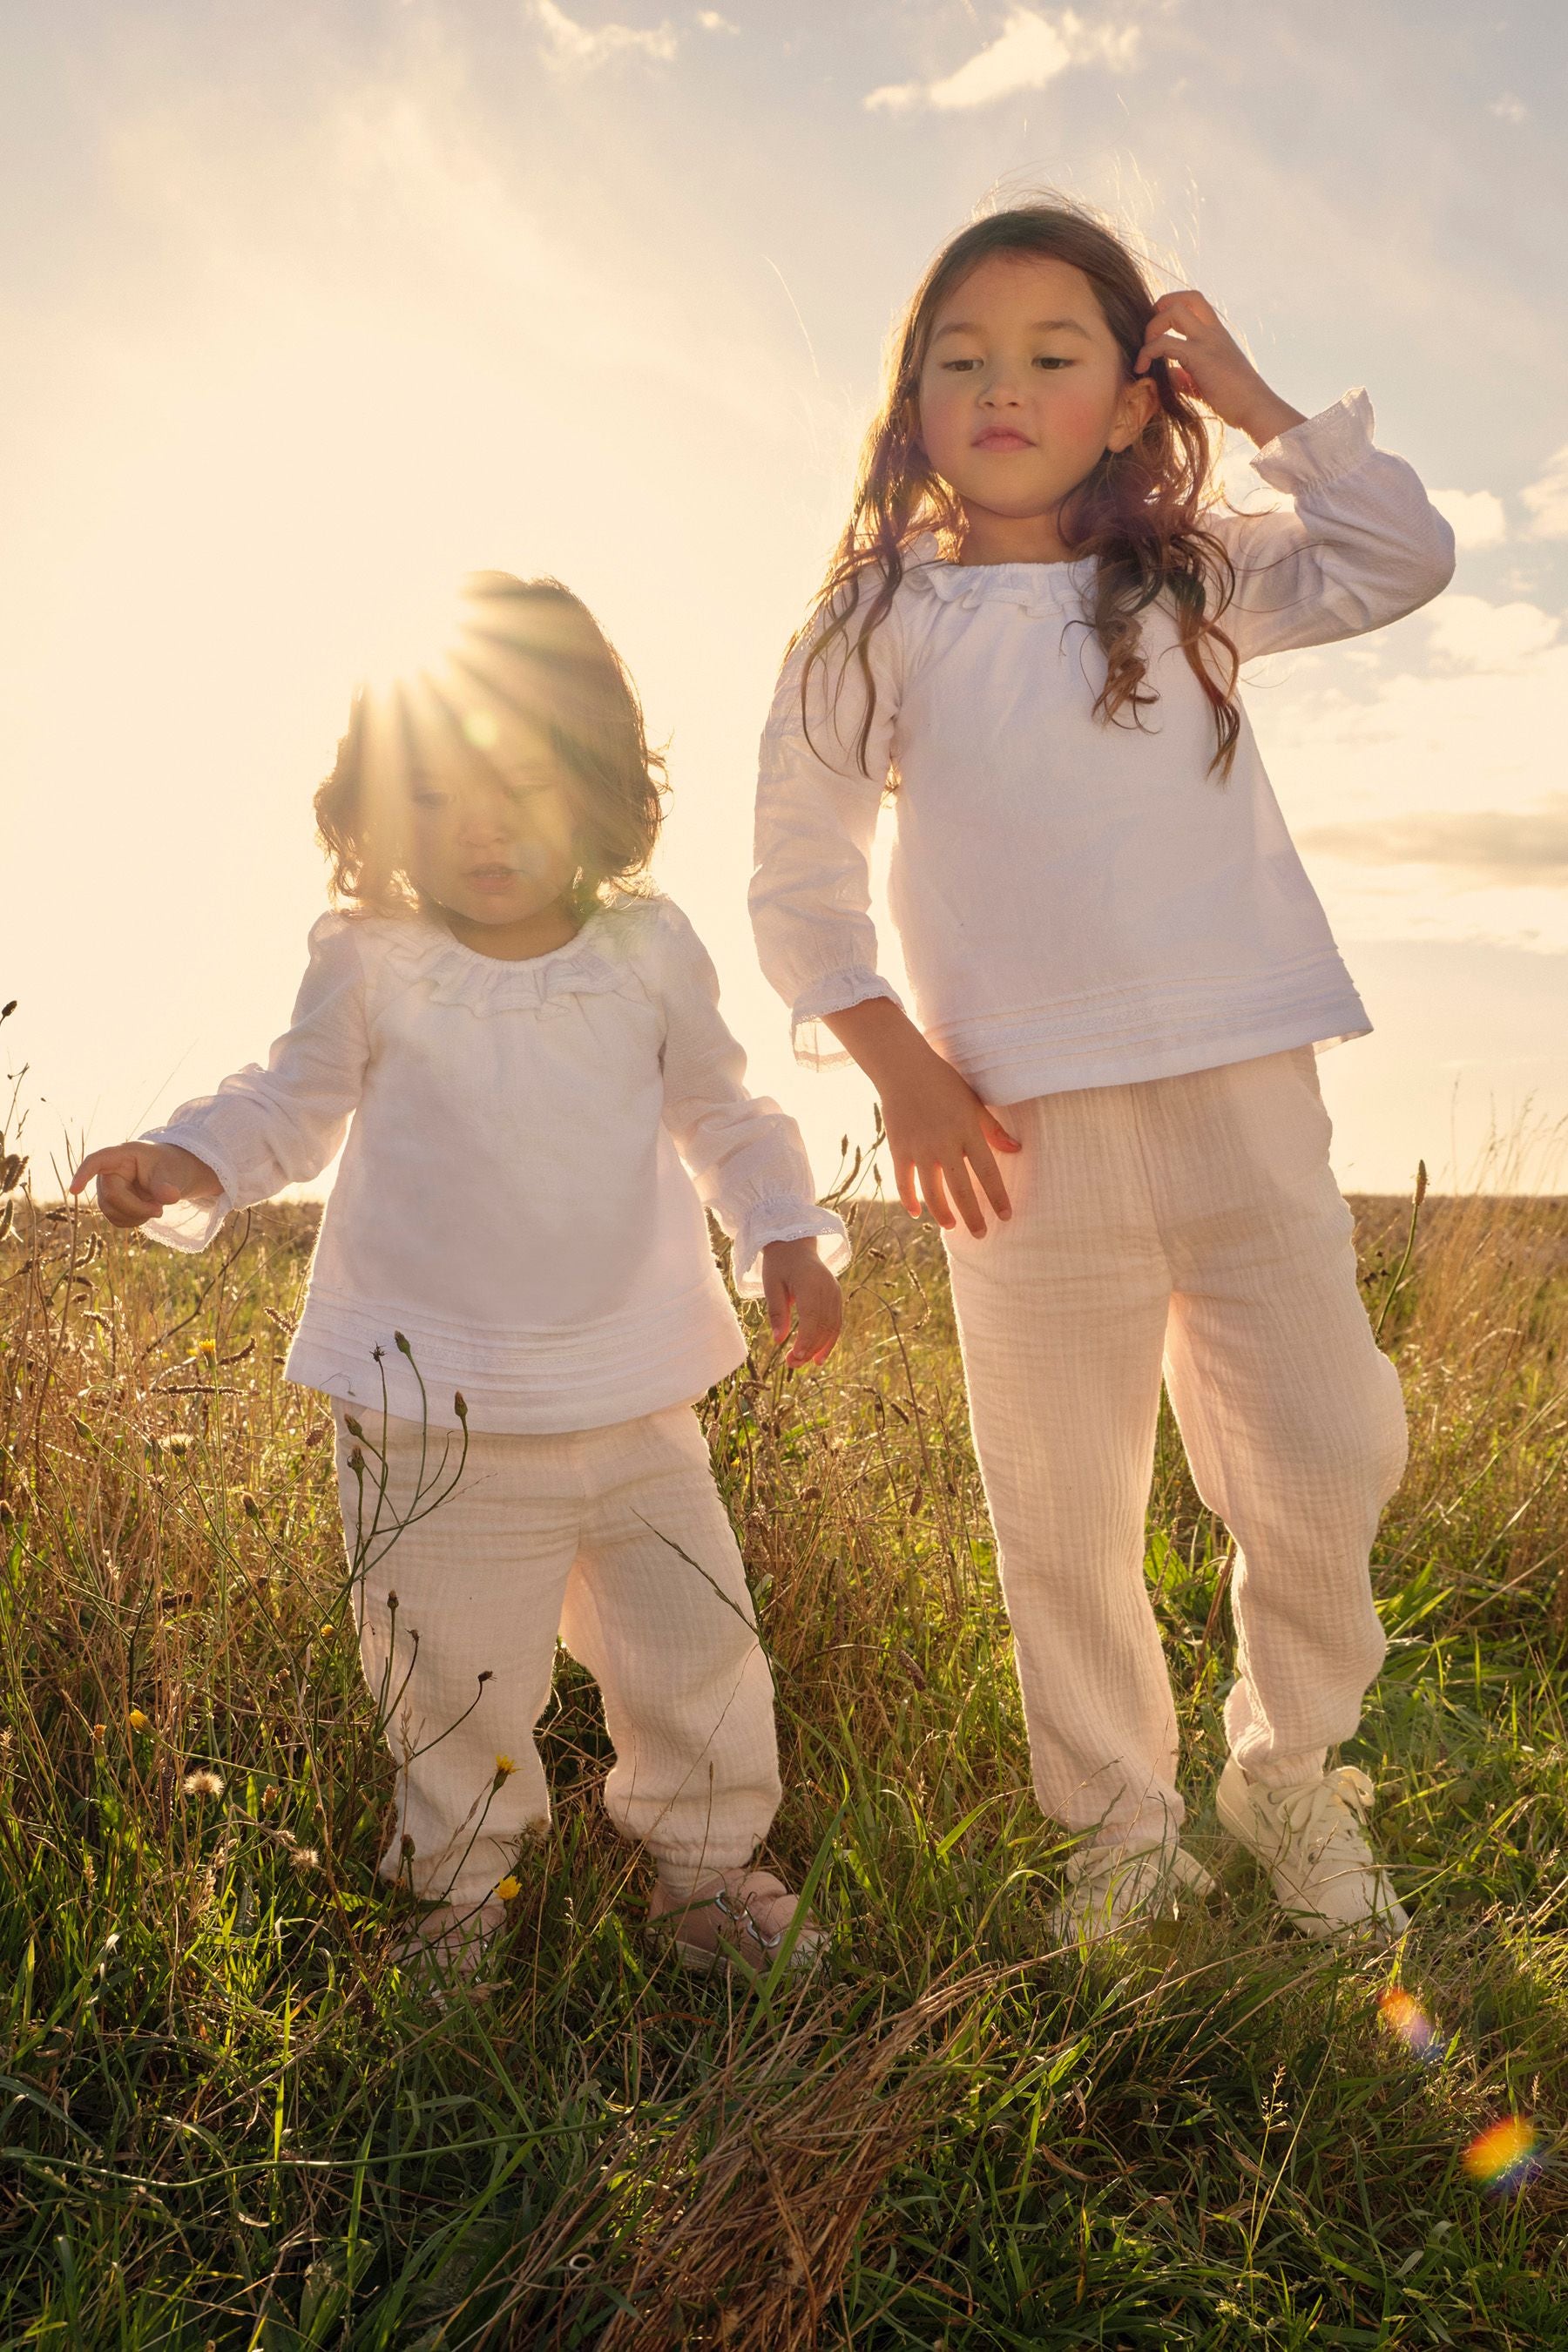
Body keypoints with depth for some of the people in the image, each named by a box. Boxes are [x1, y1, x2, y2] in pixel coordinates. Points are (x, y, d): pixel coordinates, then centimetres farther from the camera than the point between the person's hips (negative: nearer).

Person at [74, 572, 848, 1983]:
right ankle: (464, 1882, 38)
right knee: (455, 1680, 10)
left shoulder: (649, 951, 1)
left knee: (697, 1654, 12)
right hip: (436, 1415, -1)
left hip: (636, 1399, 2)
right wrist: (189, 1163, -12)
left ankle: (707, 1863, 37)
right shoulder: (371, 967, -3)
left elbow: (721, 1113, 12)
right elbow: (294, 1104, 7)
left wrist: (787, 1234, -1)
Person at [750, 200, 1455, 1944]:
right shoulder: (873, 632, 7)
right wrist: (901, 1071, -5)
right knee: (1063, 1517, 5)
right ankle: (1121, 1827, 26)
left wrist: (1256, 403, 9)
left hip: (1242, 1099, 2)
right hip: (1024, 1137, -1)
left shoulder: (1197, 585, 13)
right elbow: (799, 889, 7)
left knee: (1322, 1466, 1)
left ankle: (1293, 1782, 27)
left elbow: (1403, 559, 7)